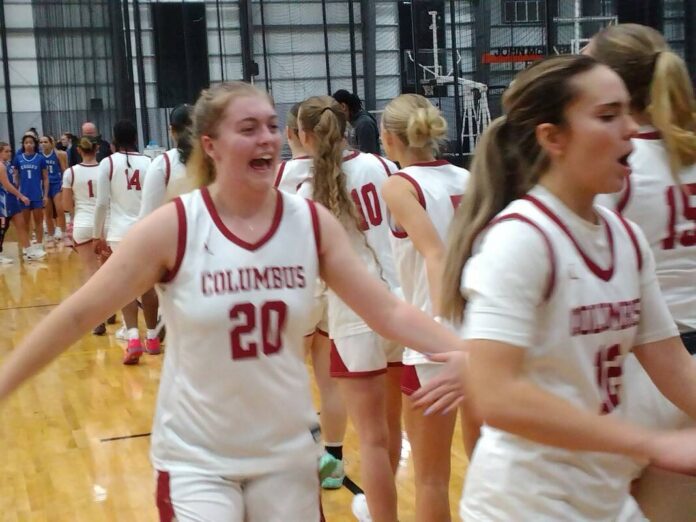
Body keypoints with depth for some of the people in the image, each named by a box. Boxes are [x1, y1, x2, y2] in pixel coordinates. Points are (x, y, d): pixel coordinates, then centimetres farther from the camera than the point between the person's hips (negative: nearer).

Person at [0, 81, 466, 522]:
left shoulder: (313, 223, -6)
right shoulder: (174, 227, -15)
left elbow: (387, 311, -5)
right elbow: (78, 315, -11)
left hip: (289, 451, 3)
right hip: (196, 457, -3)